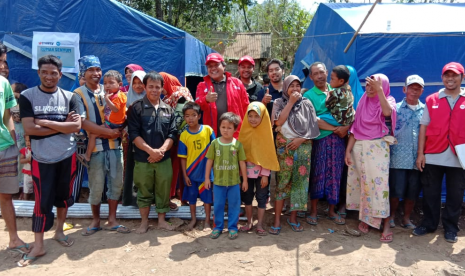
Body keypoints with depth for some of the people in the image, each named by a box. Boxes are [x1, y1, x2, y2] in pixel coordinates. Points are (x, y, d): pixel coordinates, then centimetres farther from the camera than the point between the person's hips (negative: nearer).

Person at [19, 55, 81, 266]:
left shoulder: (69, 97, 1)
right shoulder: (27, 96, -4)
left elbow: (76, 126, -11)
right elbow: (29, 128, -14)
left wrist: (47, 123, -15)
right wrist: (63, 125, -13)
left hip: (67, 156, 2)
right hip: (42, 159, -2)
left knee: (64, 196, 15)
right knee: (42, 201, 0)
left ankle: (59, 231, 35)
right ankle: (38, 246, 14)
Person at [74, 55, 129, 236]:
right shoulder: (78, 94, -2)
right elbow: (83, 122, -13)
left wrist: (118, 131, -8)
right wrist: (108, 131, -18)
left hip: (114, 144, 4)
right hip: (94, 146, -3)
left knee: (116, 183, 8)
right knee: (96, 186, 6)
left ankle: (112, 220, 22)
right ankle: (96, 220, 26)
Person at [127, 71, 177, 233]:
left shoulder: (168, 109, 7)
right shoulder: (136, 108, -3)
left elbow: (172, 134, 2)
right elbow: (134, 134, -10)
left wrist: (161, 150, -13)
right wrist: (151, 150, -18)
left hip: (164, 159, 3)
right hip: (143, 159, -2)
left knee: (163, 190, 9)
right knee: (144, 191, 9)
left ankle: (162, 220, 25)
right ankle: (144, 222, 24)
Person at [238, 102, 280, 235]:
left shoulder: (266, 132, -11)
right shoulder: (245, 131, -3)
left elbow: (268, 155, -10)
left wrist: (265, 174, -12)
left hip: (261, 171, -3)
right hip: (247, 170, 3)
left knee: (261, 197, 7)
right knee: (247, 196, 12)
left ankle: (259, 225, 19)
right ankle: (249, 222, 28)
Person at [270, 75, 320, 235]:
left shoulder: (307, 104, 8)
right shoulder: (279, 103, 5)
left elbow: (313, 127, 3)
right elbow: (278, 122, -13)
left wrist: (301, 139, -11)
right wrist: (291, 102, -11)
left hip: (303, 146, 2)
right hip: (284, 146, -2)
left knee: (299, 181, 3)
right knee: (282, 181, -3)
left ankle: (293, 217, 16)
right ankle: (277, 220, 3)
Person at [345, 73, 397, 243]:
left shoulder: (388, 101, 0)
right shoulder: (363, 103, 10)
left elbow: (387, 112, -27)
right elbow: (355, 129, 8)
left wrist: (379, 90, -29)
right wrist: (348, 150, 3)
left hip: (378, 148, -4)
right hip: (359, 148, 4)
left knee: (379, 183, -8)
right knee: (362, 183, 6)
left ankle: (385, 224, 0)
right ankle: (364, 218, 19)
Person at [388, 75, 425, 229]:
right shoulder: (396, 108, 5)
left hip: (418, 158, 2)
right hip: (398, 157, -2)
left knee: (413, 191, 8)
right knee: (396, 190, 0)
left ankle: (406, 218, 24)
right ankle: (391, 217, 19)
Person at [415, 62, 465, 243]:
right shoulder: (431, 100, 6)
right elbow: (423, 127, 4)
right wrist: (420, 153, -2)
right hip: (433, 156, 1)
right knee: (430, 193, 9)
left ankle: (450, 228, 24)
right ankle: (429, 224, 24)